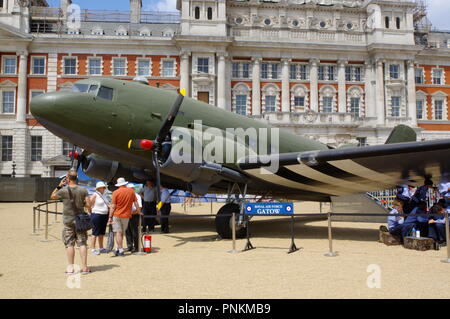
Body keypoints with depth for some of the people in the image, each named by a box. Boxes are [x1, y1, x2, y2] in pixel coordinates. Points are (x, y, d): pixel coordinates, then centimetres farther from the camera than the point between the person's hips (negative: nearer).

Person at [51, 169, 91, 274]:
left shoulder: (63, 190, -9)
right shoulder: (83, 190, -4)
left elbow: (52, 196, 9)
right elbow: (88, 205, -6)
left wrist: (59, 186, 9)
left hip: (68, 220, -1)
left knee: (69, 244, 5)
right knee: (82, 243, 4)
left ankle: (70, 267, 9)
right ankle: (84, 267, 4)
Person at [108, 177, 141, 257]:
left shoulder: (116, 192, -6)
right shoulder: (131, 191, 1)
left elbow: (113, 206, -8)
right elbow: (136, 203, 5)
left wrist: (110, 217, -3)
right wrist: (139, 212, 18)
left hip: (116, 215, -2)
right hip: (126, 215, 2)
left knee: (118, 233, 2)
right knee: (122, 233, 15)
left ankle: (120, 250, 0)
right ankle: (119, 249, 18)